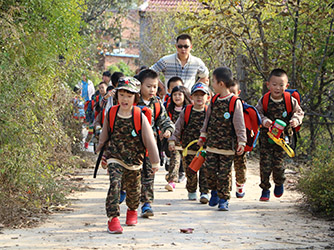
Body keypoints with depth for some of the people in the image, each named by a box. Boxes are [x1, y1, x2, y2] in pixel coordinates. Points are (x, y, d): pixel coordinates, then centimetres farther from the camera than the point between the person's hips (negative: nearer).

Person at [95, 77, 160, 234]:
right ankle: (113, 219, -20)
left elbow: (149, 140, -5)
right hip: (114, 158, 0)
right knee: (114, 184, -20)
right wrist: (101, 154, 21)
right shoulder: (111, 114, -5)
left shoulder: (140, 117, -12)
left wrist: (155, 162, 0)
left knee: (133, 189, 15)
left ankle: (132, 211, 45)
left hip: (134, 160, 0)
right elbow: (104, 136, 11)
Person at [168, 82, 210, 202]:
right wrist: (172, 140, -2)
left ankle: (204, 193, 1)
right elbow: (178, 127, 5)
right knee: (190, 172, 8)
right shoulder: (186, 111, 1)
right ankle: (191, 191, 26)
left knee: (205, 171, -5)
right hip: (189, 149, 1)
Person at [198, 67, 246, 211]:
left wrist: (241, 142, -12)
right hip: (212, 144, 5)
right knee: (210, 169, 3)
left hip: (227, 145, -5)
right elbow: (208, 118, 18)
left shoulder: (235, 102, -11)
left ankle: (223, 199, 8)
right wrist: (203, 135, 20)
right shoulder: (214, 100, 7)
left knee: (224, 173, -1)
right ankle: (214, 190, 27)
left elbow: (239, 124, -10)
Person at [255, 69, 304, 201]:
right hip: (266, 137, 1)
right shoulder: (264, 100, -8)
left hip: (282, 137, 0)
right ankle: (265, 189, 14)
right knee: (265, 163, -3)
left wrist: (295, 120, -15)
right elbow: (258, 113, 1)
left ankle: (279, 183, 31)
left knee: (278, 163, -1)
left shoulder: (291, 101, -8)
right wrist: (264, 120, -19)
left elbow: (299, 112, 6)